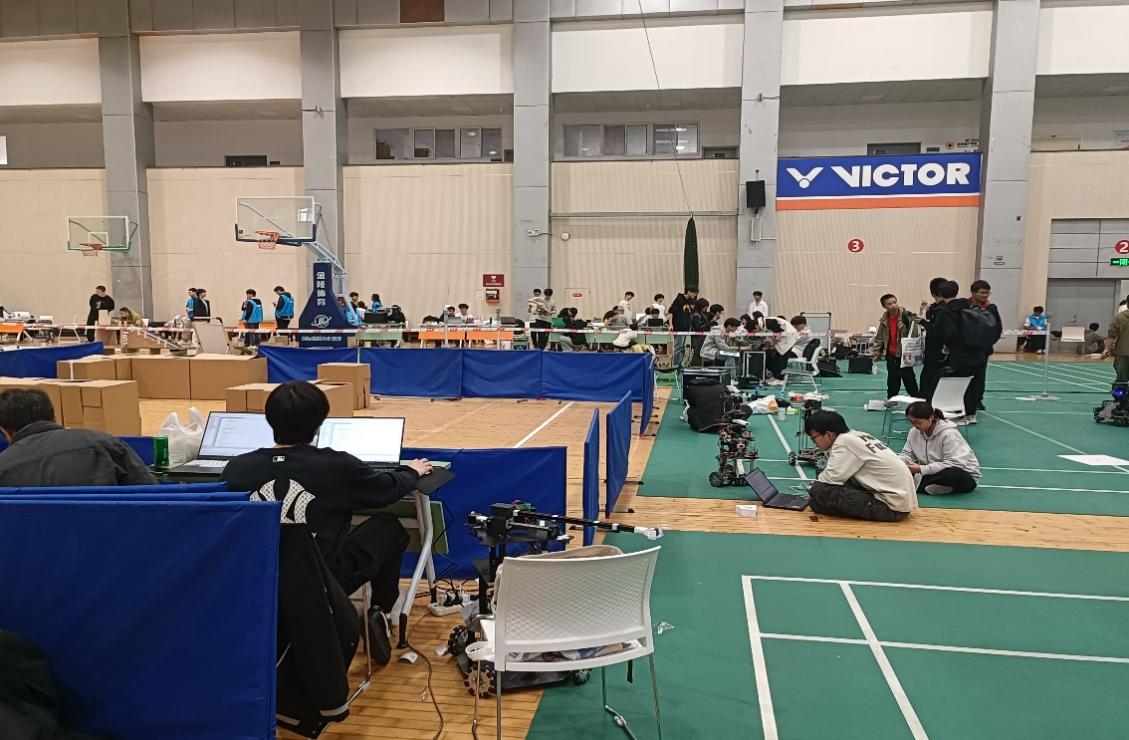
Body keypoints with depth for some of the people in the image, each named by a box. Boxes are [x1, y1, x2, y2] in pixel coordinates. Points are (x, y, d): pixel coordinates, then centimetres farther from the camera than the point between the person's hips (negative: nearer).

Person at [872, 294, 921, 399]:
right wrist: (877, 354, 11)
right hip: (891, 355, 5)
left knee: (909, 379, -2)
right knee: (892, 380, 13)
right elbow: (879, 339, 14)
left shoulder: (906, 316, -11)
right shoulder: (884, 320, 6)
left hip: (904, 354, -5)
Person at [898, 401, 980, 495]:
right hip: (936, 473, 6)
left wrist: (921, 469, -33)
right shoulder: (914, 432, -3)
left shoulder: (949, 434, -23)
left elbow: (953, 464, -29)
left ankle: (914, 485, -29)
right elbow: (907, 455, 2)